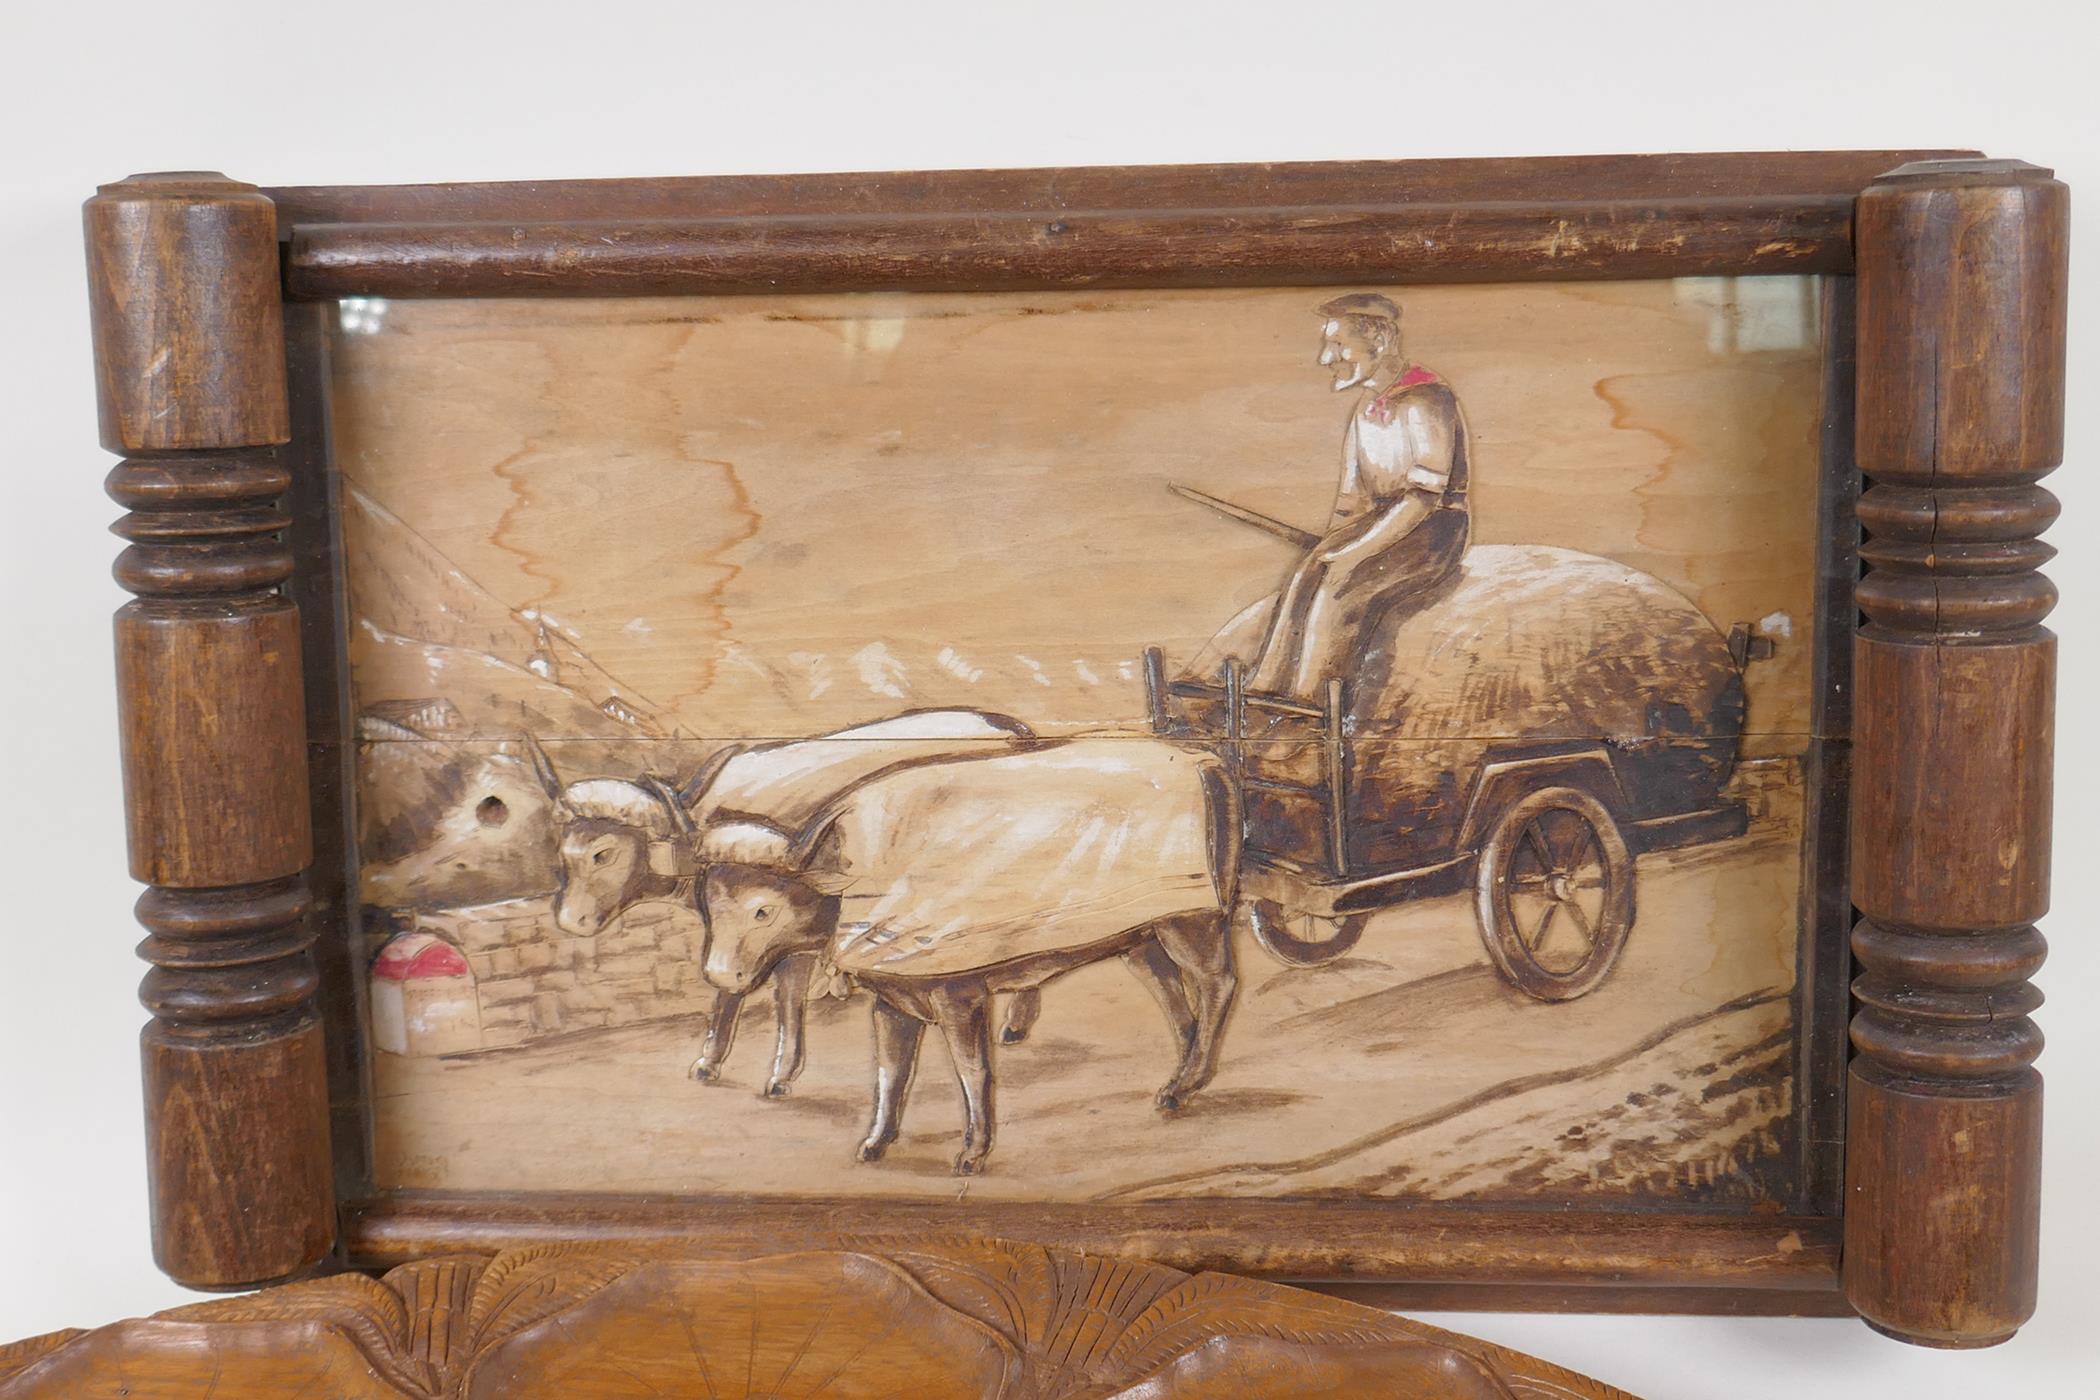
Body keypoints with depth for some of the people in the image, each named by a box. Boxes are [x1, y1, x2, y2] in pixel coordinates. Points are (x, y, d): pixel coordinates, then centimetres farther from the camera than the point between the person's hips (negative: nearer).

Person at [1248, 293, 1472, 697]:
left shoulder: (1425, 401, -15)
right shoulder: (1366, 403, 13)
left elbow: (1424, 496, -22)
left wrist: (1353, 551, -23)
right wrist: (1330, 543, -2)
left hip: (1433, 532, -7)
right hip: (1379, 521, 7)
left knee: (1337, 591, -28)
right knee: (1304, 580, -19)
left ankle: (1301, 706, -21)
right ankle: (1264, 694, -23)